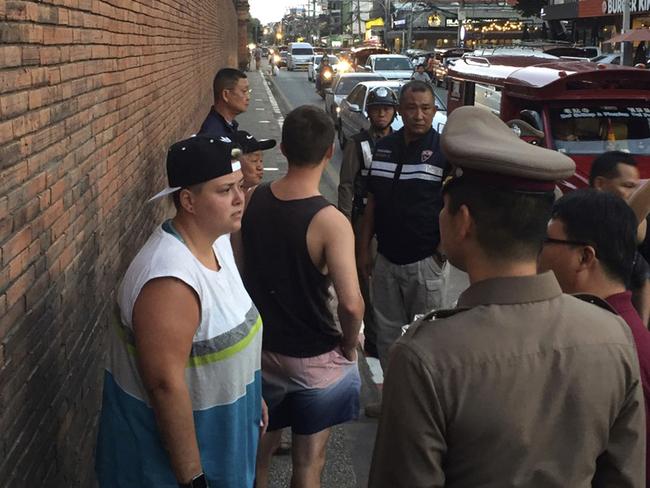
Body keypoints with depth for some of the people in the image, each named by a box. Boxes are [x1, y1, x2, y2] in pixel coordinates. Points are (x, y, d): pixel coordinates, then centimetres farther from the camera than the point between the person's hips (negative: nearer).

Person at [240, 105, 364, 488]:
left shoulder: (252, 201, -7)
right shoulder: (330, 222, -24)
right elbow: (351, 303, -29)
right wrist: (349, 346, -9)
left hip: (259, 351, 5)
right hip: (313, 360, -5)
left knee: (260, 449, 25)